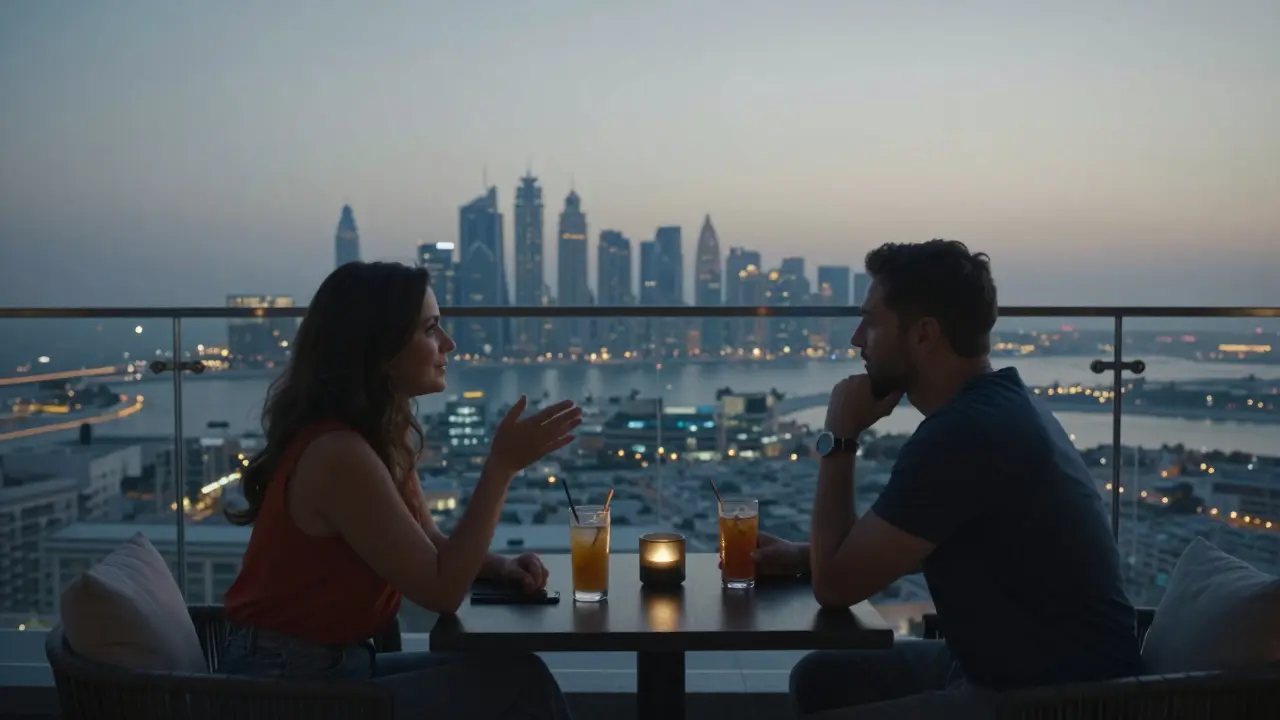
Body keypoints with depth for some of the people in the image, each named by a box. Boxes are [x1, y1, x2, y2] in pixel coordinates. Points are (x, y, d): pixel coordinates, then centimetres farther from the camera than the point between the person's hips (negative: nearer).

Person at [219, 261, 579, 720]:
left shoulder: (382, 434, 5)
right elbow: (442, 590, -22)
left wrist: (499, 567, -4)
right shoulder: (339, 453, -25)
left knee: (518, 675, 0)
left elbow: (430, 545, 15)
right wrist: (502, 465, -24)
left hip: (338, 662, 9)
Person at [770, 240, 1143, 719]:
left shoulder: (963, 432, -25)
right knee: (820, 677, 10)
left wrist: (839, 439, -9)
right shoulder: (991, 404, 6)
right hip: (1006, 663, 9)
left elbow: (835, 585, -18)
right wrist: (803, 554, 9)